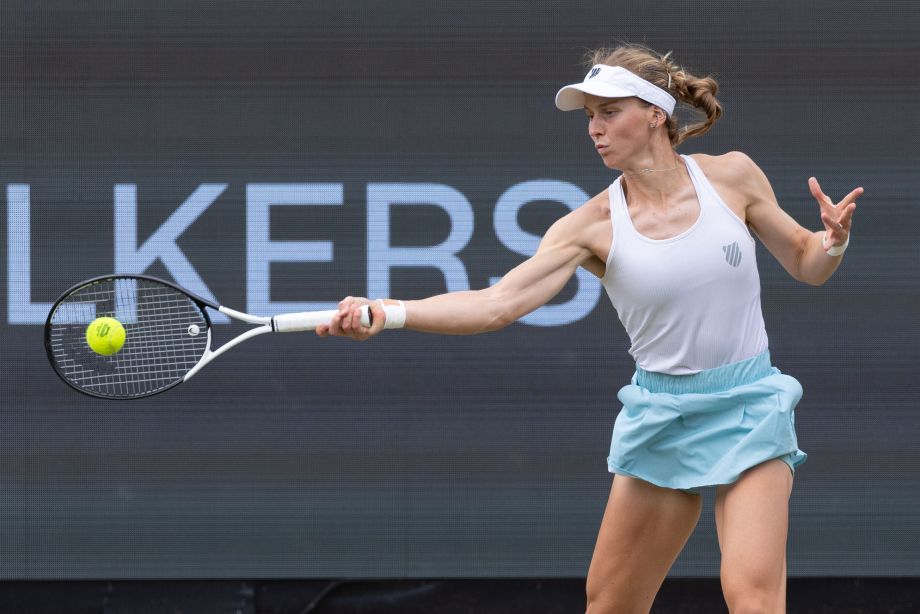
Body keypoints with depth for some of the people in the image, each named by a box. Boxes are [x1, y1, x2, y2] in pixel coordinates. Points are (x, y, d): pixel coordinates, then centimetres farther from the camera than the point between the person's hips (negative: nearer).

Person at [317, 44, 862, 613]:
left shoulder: (731, 176, -5)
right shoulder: (594, 225, -6)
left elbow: (805, 263, 9)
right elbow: (497, 303, -16)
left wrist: (834, 240, -15)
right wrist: (386, 312, -28)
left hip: (748, 407, -2)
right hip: (661, 415, 2)